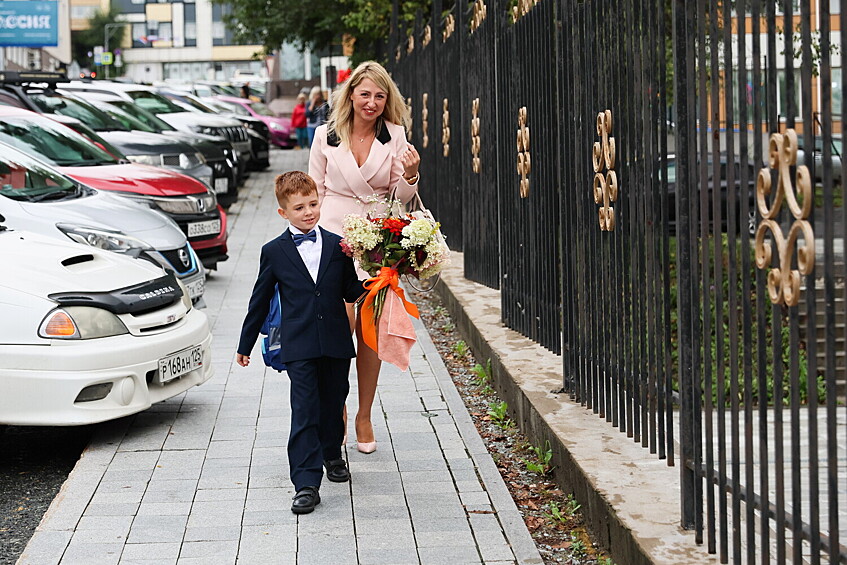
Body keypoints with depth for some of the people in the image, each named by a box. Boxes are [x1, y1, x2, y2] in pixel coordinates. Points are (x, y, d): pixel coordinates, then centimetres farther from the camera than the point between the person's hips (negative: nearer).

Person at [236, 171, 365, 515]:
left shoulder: (337, 246, 6)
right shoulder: (274, 252, 2)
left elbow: (350, 292, 11)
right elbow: (260, 301, 9)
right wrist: (245, 344, 14)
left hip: (336, 343, 3)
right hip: (299, 347, -3)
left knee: (333, 403, 15)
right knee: (304, 412, -9)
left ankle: (331, 455, 42)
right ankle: (306, 484, -12)